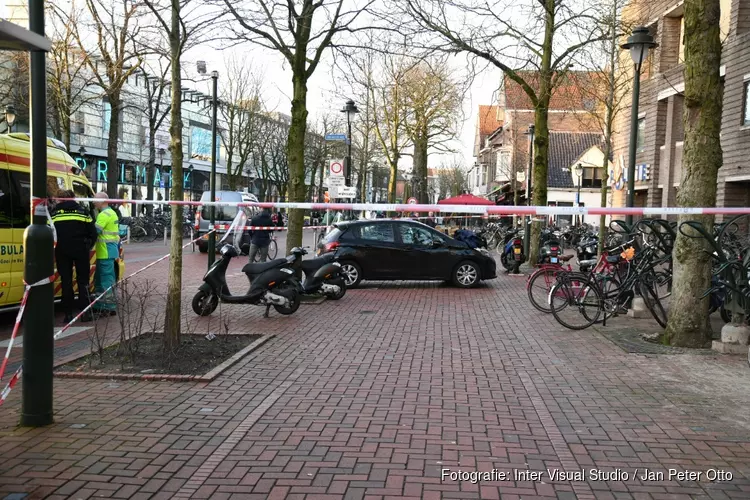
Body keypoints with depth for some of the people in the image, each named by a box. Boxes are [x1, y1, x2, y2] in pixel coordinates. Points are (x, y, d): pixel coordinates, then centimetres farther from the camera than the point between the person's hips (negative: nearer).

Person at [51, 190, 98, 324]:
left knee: (66, 281, 7)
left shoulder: (54, 213, 4)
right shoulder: (82, 211, 4)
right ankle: (85, 312, 0)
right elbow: (93, 232, 3)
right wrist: (88, 246, 15)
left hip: (62, 252, 0)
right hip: (80, 250, 0)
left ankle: (68, 314, 6)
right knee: (83, 280, 8)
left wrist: (53, 251, 15)